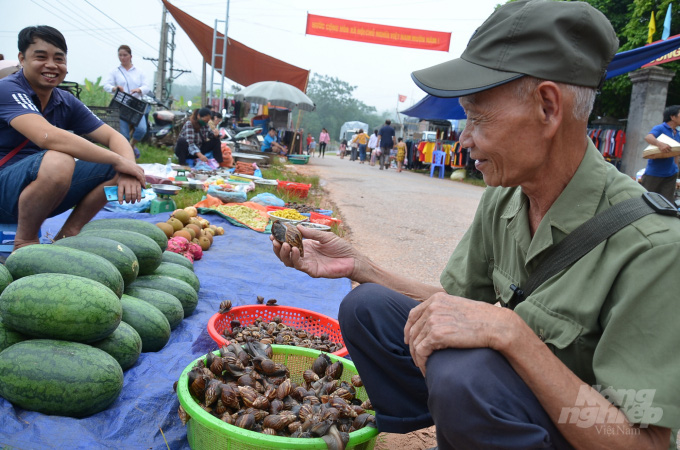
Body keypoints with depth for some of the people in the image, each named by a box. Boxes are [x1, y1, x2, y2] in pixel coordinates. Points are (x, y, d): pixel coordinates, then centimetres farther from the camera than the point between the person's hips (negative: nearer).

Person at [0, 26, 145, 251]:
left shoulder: (67, 103, 5)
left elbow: (113, 137, -1)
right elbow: (48, 137, -33)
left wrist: (127, 168, -24)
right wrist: (118, 160, -29)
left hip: (40, 193, 7)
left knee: (117, 169, -5)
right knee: (57, 161, -36)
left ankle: (67, 235, -1)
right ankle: (24, 243, -15)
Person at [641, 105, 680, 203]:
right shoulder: (660, 128, -8)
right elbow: (648, 137, -30)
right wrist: (659, 143, -49)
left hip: (670, 174, 6)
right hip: (654, 172, -6)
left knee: (668, 202, 2)